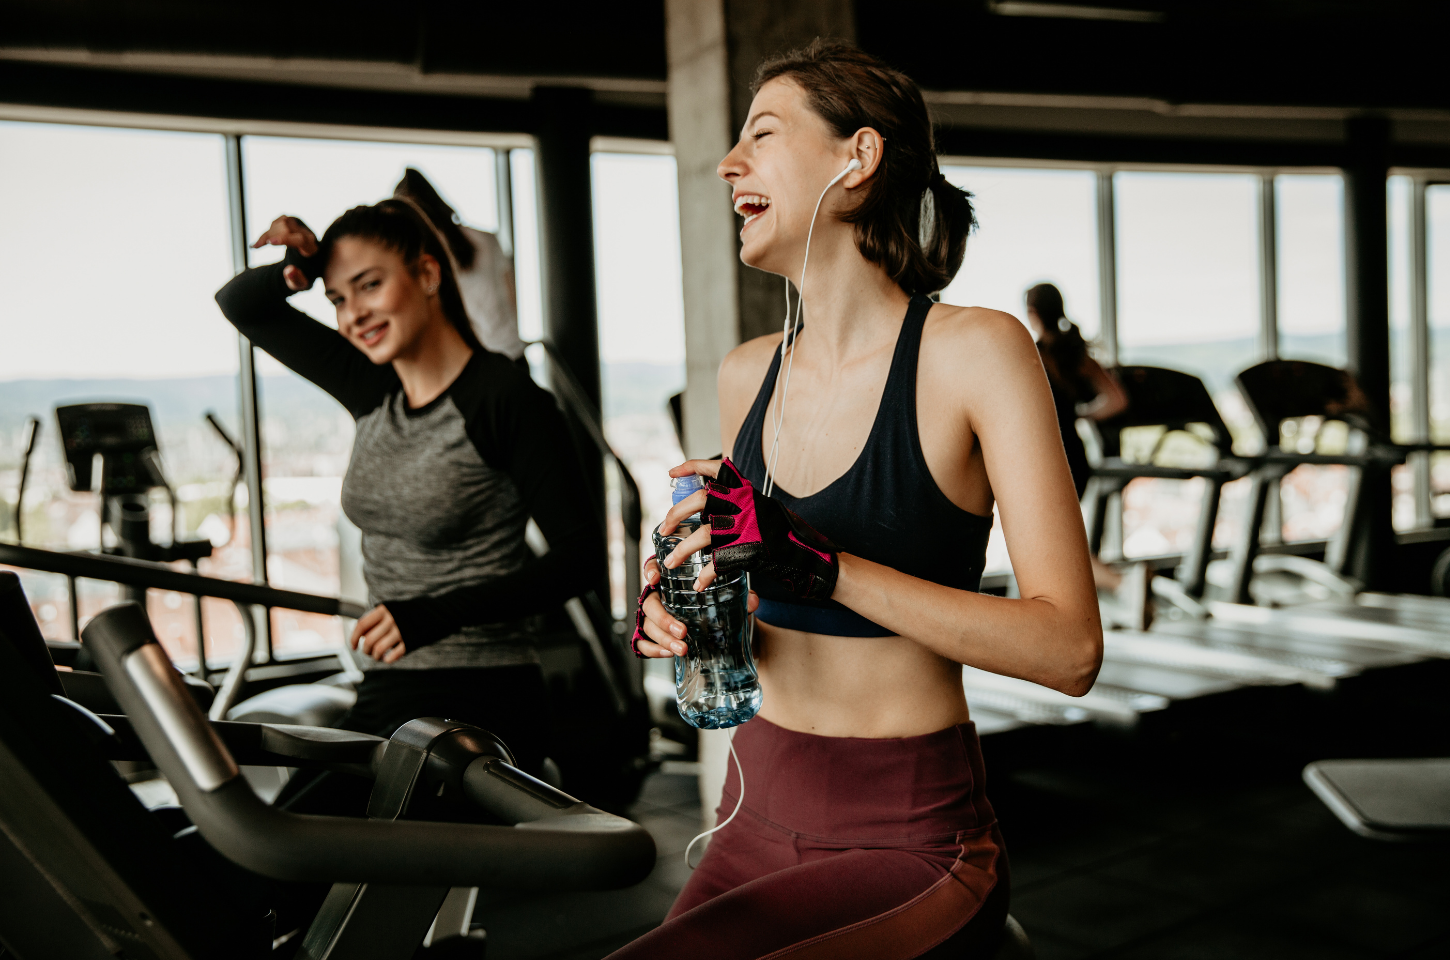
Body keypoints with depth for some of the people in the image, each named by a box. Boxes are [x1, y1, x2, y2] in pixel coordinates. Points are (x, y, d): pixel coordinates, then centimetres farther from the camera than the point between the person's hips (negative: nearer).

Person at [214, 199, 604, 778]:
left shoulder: (505, 399, -12)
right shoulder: (373, 388, 8)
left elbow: (582, 555, -16)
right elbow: (240, 304, 19)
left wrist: (438, 615, -25)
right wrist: (295, 271, -3)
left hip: (481, 706, -6)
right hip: (382, 702, 7)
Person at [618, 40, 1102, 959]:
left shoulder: (976, 352, -12)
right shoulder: (748, 375, 5)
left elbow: (1070, 649, -18)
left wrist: (820, 563, -25)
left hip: (908, 843, -6)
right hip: (757, 814, 6)